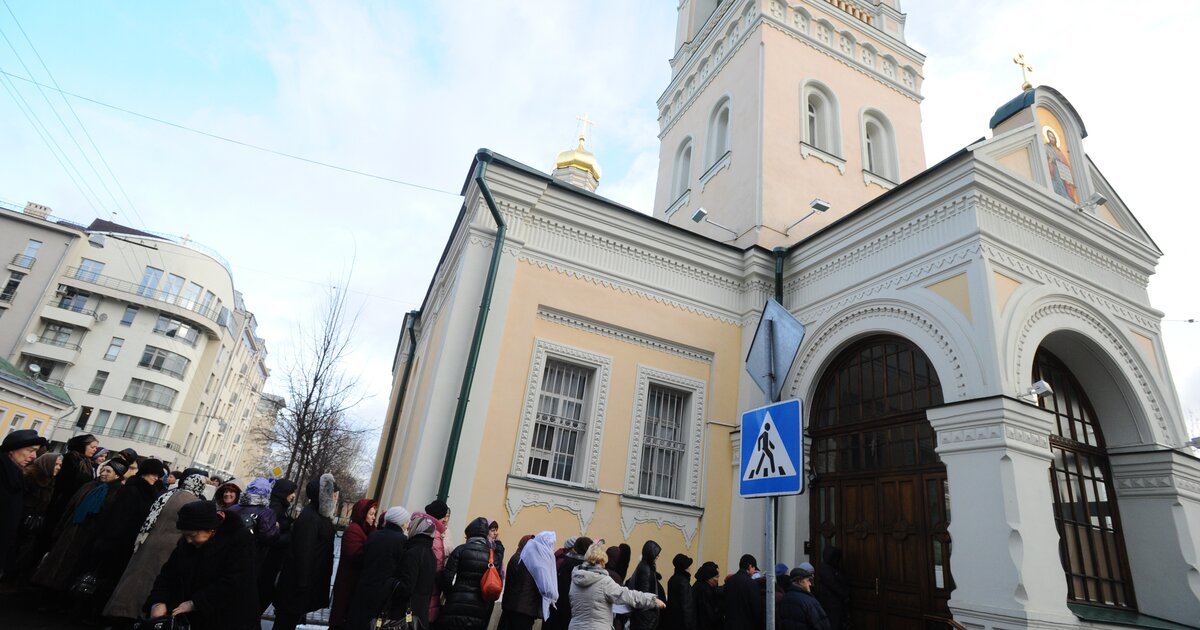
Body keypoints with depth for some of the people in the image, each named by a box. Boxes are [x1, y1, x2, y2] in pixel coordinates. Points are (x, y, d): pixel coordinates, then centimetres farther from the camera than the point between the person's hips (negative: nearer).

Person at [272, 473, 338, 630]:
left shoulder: (319, 516, 6)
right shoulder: (309, 518, -23)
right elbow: (303, 552, -24)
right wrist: (302, 586, -23)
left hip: (310, 580, 9)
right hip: (301, 581, -9)